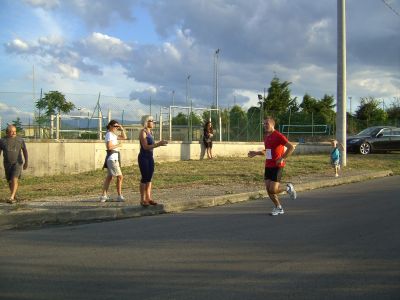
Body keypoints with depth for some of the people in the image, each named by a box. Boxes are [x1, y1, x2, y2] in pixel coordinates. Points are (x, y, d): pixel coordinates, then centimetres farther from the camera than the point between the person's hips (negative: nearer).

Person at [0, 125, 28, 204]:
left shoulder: (20, 140, -4)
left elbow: (25, 151, 2)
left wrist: (26, 162, -5)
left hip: (17, 163, -2)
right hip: (7, 164, 2)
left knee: (14, 179, -17)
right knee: (10, 181, 9)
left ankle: (11, 197, -20)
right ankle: (14, 197, 26)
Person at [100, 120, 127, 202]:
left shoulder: (113, 134, 16)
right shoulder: (109, 134, -13)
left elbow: (124, 137, 22)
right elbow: (109, 147, -24)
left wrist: (122, 129, 9)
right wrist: (118, 145, -12)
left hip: (113, 159, 10)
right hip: (112, 159, -10)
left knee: (109, 177, 11)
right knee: (120, 177, -6)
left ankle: (104, 196, 12)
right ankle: (119, 196, -2)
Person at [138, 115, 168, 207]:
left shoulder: (150, 132, 10)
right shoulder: (143, 132, -13)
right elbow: (145, 147, -20)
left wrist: (159, 143, 0)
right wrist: (158, 144, -22)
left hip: (150, 157, 8)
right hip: (143, 157, -8)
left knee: (149, 178, 9)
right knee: (145, 178, -4)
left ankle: (148, 198, 15)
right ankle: (142, 199, 2)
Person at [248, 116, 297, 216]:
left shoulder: (278, 136, -12)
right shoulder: (266, 137, 13)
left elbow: (291, 147, -18)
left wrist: (282, 158, -20)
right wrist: (256, 153, 16)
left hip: (277, 166, -8)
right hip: (268, 166, 8)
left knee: (273, 190, -11)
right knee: (268, 189, 3)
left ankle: (288, 188, 18)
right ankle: (279, 208, 19)